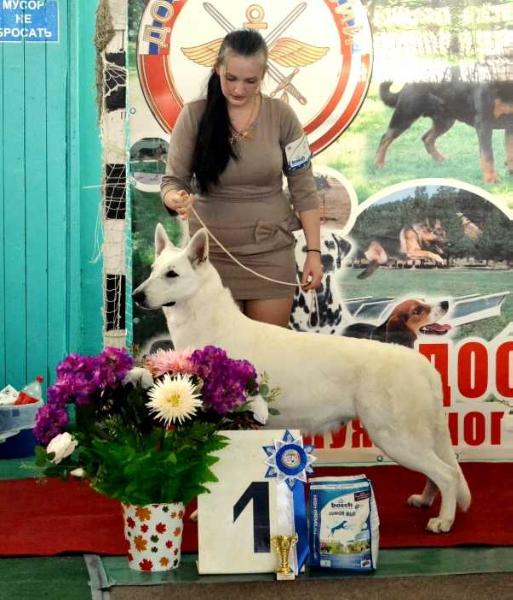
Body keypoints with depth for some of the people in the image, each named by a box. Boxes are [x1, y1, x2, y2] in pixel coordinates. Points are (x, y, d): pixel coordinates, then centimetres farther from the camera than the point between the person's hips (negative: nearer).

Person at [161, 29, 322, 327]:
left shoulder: (281, 116, -4)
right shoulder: (194, 115, -6)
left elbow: (303, 188, 0)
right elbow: (172, 180, -3)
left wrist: (314, 252, -3)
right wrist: (177, 200, -27)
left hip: (271, 253, 0)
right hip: (212, 252, 0)